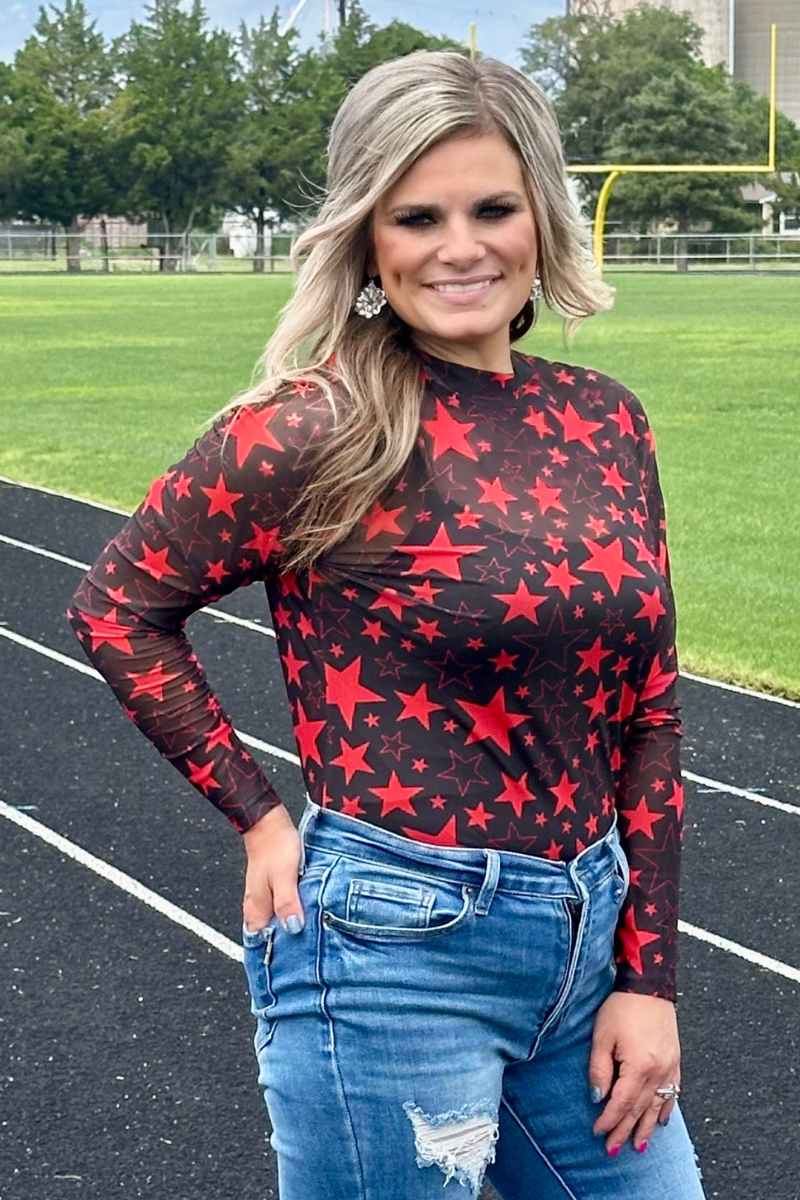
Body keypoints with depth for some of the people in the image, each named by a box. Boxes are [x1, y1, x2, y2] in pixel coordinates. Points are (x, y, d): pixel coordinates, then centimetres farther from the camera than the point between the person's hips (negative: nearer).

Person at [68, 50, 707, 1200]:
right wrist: (261, 817, -6)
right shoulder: (318, 431, -12)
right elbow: (118, 608, -3)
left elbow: (648, 713, 7)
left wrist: (649, 976, 4)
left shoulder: (605, 422, 4)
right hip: (400, 949, -6)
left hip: (590, 942, 6)